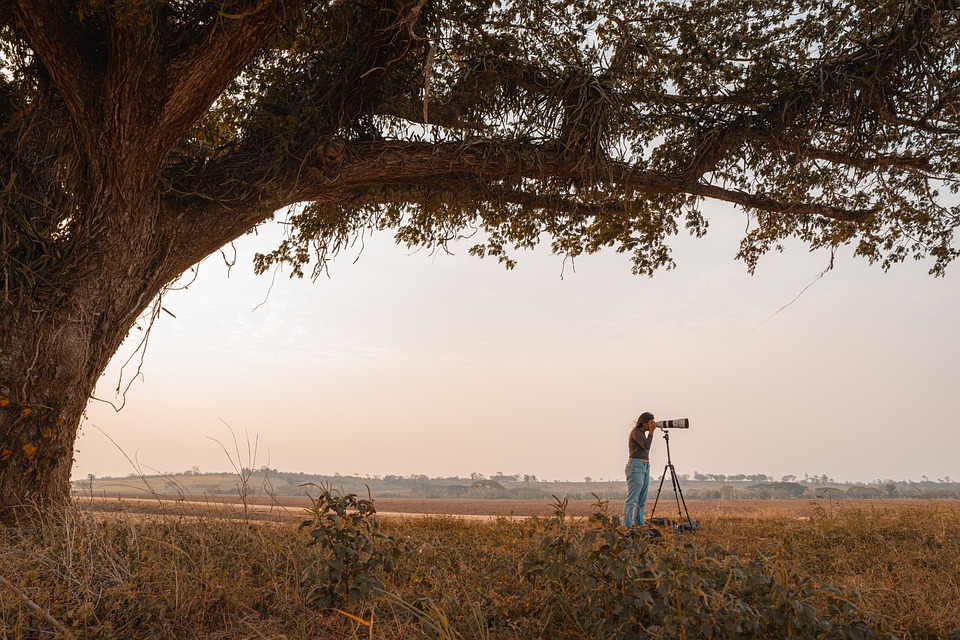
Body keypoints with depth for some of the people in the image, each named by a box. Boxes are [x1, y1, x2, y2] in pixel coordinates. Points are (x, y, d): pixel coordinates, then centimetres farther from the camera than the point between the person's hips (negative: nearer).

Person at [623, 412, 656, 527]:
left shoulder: (642, 433, 18)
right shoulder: (635, 431, -9)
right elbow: (646, 446, -16)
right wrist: (651, 431, -9)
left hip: (645, 468, 10)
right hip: (635, 467, -10)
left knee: (641, 501, 8)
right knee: (632, 500, -13)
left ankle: (638, 526, 9)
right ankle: (626, 527, -15)